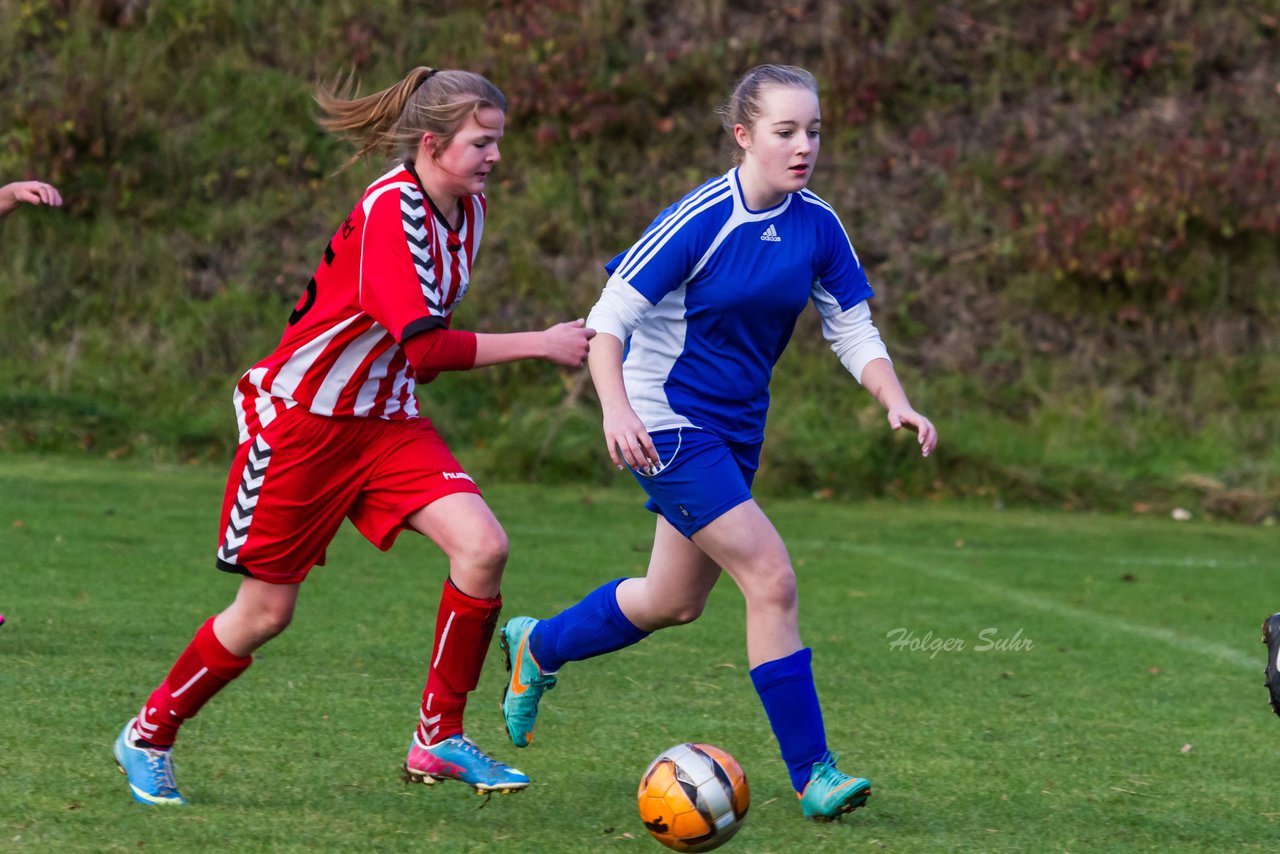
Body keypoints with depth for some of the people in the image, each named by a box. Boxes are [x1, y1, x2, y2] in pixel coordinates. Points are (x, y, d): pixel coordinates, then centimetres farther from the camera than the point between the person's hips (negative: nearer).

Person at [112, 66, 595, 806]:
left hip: (387, 421, 7)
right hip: (302, 417, -7)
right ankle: (149, 736, 25)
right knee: (266, 612, 1)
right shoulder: (390, 209, -24)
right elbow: (425, 344, -34)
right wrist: (539, 344, -33)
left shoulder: (470, 210, 2)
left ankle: (439, 740, -4)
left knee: (483, 546, -16)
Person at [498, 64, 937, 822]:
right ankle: (810, 769, -10)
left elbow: (853, 330, 5)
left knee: (675, 602, 19)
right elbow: (609, 317, -18)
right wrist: (616, 409, -33)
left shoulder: (817, 226, -2)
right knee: (772, 578, -17)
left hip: (736, 429, 8)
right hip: (667, 420, -8)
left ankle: (537, 647, 44)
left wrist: (896, 403, -12)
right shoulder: (700, 220, -20)